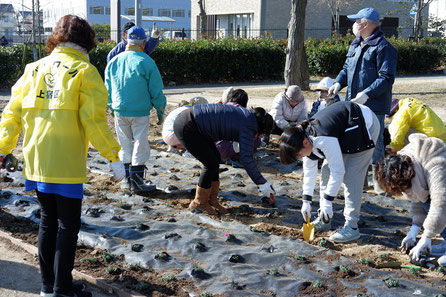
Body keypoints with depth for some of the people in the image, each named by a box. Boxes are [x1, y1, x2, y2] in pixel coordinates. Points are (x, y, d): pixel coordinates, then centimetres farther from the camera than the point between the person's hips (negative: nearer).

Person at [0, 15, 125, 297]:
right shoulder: (84, 70, -5)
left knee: (48, 221, 17)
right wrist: (114, 156, -9)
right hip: (66, 162, -6)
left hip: (35, 160, 6)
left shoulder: (35, 68, 11)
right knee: (68, 226, 5)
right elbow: (94, 119, -13)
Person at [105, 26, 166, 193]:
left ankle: (129, 180, 21)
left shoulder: (113, 62, 7)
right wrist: (160, 113, 3)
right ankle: (137, 182, 3)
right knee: (140, 145, 2)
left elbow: (108, 90, 15)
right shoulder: (146, 62, -8)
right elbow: (156, 91, -7)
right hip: (140, 112, -5)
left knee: (125, 145, 14)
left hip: (119, 112, 5)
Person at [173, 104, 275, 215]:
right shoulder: (247, 127, -13)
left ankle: (212, 200, 19)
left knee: (215, 157, 12)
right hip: (186, 127, -10)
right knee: (211, 163, -3)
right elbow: (246, 159, -18)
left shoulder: (247, 114, 12)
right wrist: (262, 183, -14)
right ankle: (199, 202, 11)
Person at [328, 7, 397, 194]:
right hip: (353, 102, 8)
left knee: (374, 141, -2)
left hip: (374, 105, -8)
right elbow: (346, 68, 23)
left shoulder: (383, 47, -11)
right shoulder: (355, 45, 15)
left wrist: (367, 94, -26)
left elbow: (386, 78, -17)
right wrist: (338, 83, 3)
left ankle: (377, 179, 12)